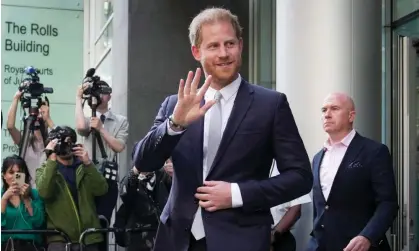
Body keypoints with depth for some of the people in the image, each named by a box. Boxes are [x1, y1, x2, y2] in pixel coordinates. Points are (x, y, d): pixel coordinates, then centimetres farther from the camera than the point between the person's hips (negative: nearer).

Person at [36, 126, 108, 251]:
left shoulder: (84, 168, 12)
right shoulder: (45, 170, 6)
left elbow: (101, 190, -5)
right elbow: (44, 192, -16)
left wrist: (88, 163, -15)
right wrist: (52, 160, -19)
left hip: (88, 237, 3)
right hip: (60, 237, -3)